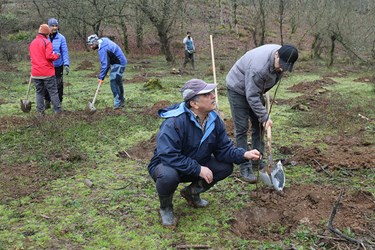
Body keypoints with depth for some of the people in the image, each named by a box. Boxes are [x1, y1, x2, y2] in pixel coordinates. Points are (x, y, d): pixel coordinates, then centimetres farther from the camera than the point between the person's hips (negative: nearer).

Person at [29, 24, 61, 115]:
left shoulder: (32, 43, 13)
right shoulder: (46, 42, -9)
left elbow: (32, 57, 20)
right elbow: (49, 56, -18)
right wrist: (57, 55, -2)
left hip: (35, 73, 6)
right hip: (47, 73, -6)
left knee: (39, 92, 11)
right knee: (53, 92, 1)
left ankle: (40, 111, 9)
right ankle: (58, 111, 1)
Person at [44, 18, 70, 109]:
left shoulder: (61, 38, -6)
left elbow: (65, 52, -5)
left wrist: (66, 64, -13)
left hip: (58, 66, -2)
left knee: (58, 85, 4)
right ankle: (47, 102, 23)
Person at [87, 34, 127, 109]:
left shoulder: (102, 49, -24)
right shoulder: (103, 40, 5)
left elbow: (105, 64, -25)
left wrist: (101, 77, -19)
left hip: (118, 64, -11)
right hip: (122, 62, 11)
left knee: (113, 83, -12)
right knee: (118, 82, 19)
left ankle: (117, 104, -9)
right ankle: (121, 101, 31)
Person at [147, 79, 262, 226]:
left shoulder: (214, 120, -8)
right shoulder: (174, 122, -31)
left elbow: (224, 149, -4)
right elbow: (168, 155, -36)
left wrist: (244, 155, -24)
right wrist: (198, 169, -33)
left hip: (197, 165, 6)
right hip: (167, 165, -6)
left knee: (226, 167, -11)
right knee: (168, 176, -40)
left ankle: (191, 192, 13)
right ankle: (165, 207, -4)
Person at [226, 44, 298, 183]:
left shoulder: (282, 57, -14)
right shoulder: (259, 67, -40)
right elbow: (252, 96, -33)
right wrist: (265, 117, -28)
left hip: (255, 88, 8)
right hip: (238, 89, -8)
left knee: (259, 125, 9)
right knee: (242, 128, -9)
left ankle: (257, 161, 20)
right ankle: (245, 167, -5)